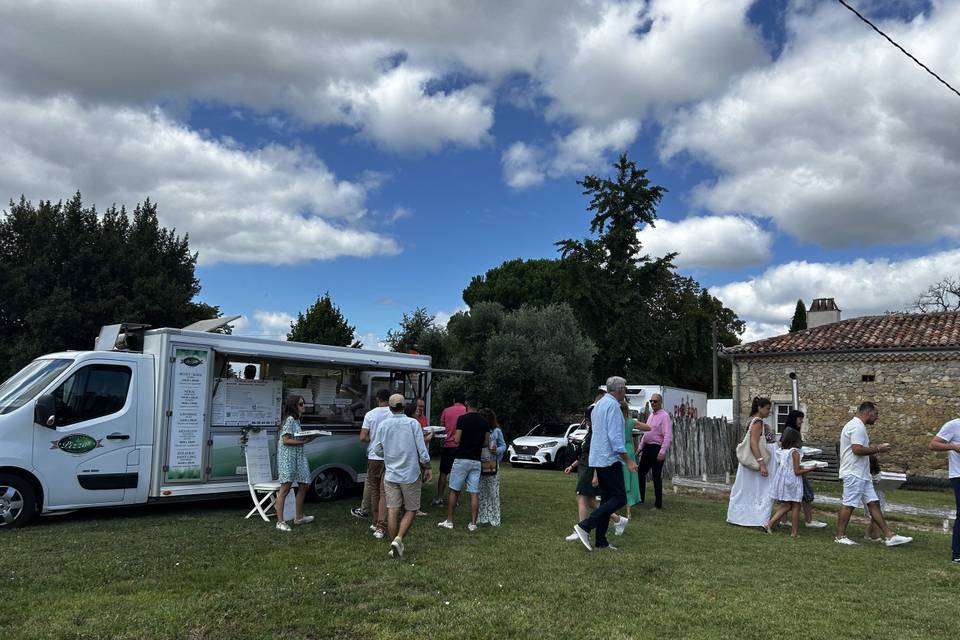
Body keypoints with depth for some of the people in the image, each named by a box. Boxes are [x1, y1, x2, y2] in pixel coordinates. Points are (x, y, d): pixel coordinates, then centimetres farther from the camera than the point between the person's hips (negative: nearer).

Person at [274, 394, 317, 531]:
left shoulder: (296, 420, 16)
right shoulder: (290, 419, -12)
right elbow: (286, 440, -17)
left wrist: (307, 437, 1)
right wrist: (304, 441, -17)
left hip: (298, 456, 10)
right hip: (288, 457, -10)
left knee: (303, 486, 13)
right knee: (285, 488, -8)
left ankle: (299, 517, 25)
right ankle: (280, 522, -6)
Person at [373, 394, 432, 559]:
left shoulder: (383, 425, -1)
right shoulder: (413, 423, -9)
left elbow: (377, 449, 5)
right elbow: (422, 449, -9)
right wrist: (427, 467, 3)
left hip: (390, 474, 3)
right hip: (411, 474, -2)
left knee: (392, 510, 6)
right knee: (410, 510, 8)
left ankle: (394, 545, 11)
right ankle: (398, 539, -8)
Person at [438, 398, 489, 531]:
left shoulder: (463, 419, -10)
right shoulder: (484, 422, 5)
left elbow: (457, 440, -12)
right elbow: (486, 443, 8)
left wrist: (455, 436, 9)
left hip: (462, 459, -4)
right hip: (476, 461, 4)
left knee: (454, 491, 6)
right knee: (474, 493, 5)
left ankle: (449, 521, 10)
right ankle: (473, 524, 5)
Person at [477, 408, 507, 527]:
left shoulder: (496, 431, 0)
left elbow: (503, 445, 5)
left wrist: (497, 450, -14)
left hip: (492, 465, -3)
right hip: (479, 464, 3)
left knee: (493, 492, -1)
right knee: (481, 492, 6)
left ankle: (494, 518, 7)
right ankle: (482, 517, 15)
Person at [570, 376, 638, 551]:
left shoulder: (598, 405, 17)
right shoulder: (613, 405, -13)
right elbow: (615, 436, -20)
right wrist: (628, 460, -16)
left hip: (598, 458, 10)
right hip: (610, 459, -10)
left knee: (606, 499, 11)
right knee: (619, 498, -8)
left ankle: (601, 541, 10)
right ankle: (585, 526, -14)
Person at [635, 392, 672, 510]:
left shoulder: (664, 416, -12)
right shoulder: (651, 415, 15)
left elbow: (668, 436, -20)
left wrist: (662, 452, -26)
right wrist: (641, 447, 20)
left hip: (656, 448, -8)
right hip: (647, 447, 8)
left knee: (656, 477, -1)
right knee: (640, 473, 12)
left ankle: (658, 504, 9)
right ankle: (640, 498, 25)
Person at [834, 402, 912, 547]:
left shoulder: (856, 425, 19)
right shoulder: (857, 427, -16)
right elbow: (857, 449, -26)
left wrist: (875, 448, 15)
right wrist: (877, 449, -13)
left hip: (861, 474, 11)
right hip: (854, 474, -11)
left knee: (874, 503, 9)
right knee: (848, 505, -4)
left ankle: (889, 536, 11)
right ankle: (840, 536, 3)